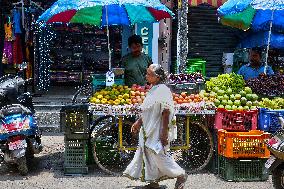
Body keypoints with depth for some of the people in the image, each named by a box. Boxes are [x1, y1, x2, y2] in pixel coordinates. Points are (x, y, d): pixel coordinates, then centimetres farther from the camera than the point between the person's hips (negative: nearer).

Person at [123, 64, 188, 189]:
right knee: (148, 154, 12)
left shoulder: (163, 90, -18)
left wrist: (164, 132, -22)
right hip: (149, 129, 9)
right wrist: (138, 122, 21)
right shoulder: (153, 89, 10)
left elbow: (166, 113, -20)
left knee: (159, 155, -4)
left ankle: (181, 175, 13)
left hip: (158, 130, -9)